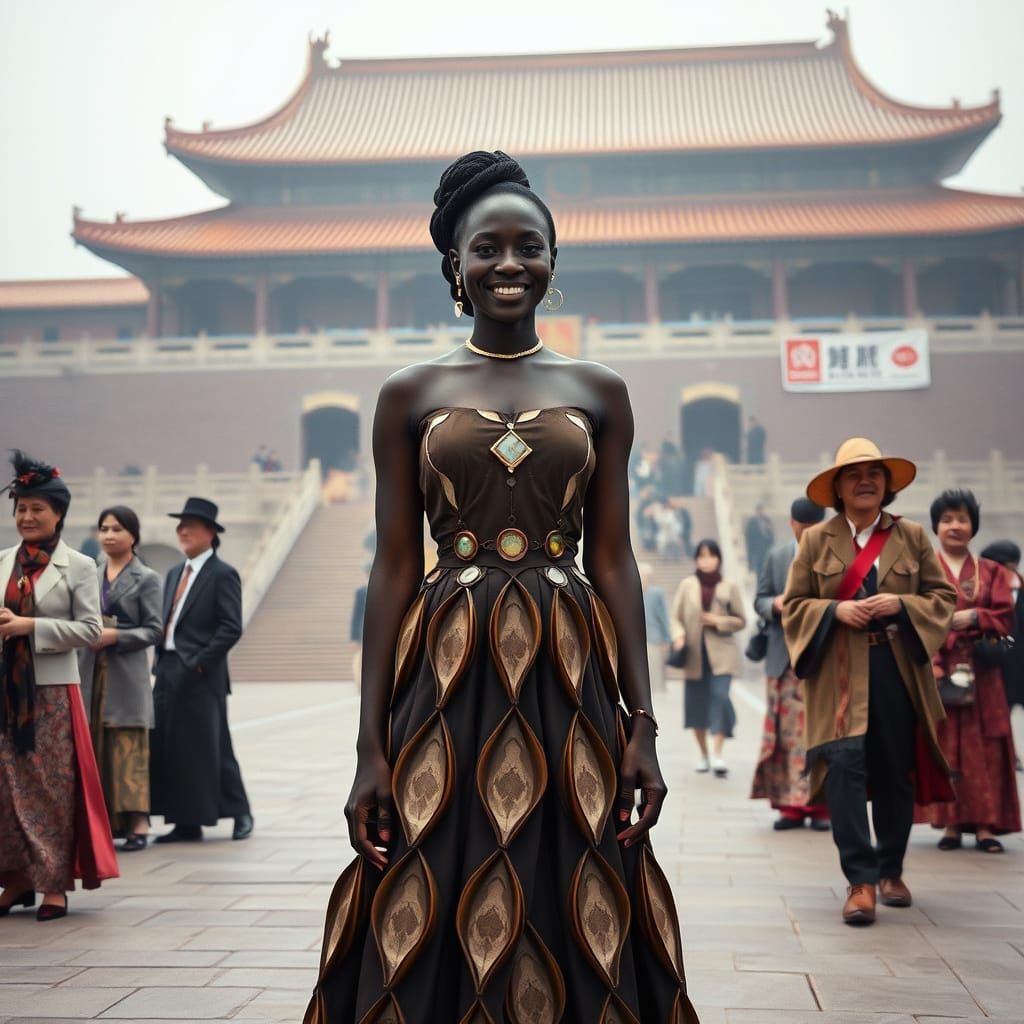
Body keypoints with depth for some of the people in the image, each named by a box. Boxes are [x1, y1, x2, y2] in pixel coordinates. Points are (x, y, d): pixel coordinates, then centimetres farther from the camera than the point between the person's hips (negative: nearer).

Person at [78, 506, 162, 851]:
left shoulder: (146, 578, 1)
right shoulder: (91, 575, 14)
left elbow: (154, 629, -4)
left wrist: (115, 636, -16)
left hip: (126, 674, -5)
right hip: (92, 672, 5)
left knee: (128, 748, -7)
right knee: (94, 747, 4)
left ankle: (137, 822, -6)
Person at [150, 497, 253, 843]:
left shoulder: (222, 575, -6)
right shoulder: (174, 574, 17)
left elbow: (231, 628, -13)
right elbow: (165, 622, 18)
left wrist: (200, 663, -16)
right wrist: (161, 662, 7)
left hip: (201, 676, -8)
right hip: (168, 672, 8)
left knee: (211, 747, -2)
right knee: (168, 748, 6)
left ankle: (240, 813, 13)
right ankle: (185, 824, 12)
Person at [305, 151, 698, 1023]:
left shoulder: (600, 392, 8)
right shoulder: (411, 394, 6)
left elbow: (614, 561, 6)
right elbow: (394, 569, 3)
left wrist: (641, 723, -1)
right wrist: (372, 746, -3)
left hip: (568, 676, 1)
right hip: (448, 677, -1)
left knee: (577, 928, 5)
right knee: (435, 931, 2)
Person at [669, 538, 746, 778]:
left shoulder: (729, 587, 2)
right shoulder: (687, 585, 4)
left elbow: (741, 620, 7)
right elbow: (675, 617, 4)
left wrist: (719, 621, -10)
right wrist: (678, 635, -16)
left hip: (720, 654, -2)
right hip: (694, 654, 2)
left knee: (720, 696, -17)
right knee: (696, 702, 7)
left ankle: (717, 753, -17)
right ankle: (704, 754, 23)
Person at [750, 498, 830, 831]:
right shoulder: (776, 556, 13)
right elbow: (759, 600, 13)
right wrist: (775, 604, -9)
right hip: (785, 658, 2)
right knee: (788, 731, 1)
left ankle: (821, 806, 5)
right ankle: (791, 804, 6)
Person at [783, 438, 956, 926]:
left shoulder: (912, 537, 8)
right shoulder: (816, 540, 6)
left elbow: (943, 596, 8)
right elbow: (793, 603, 6)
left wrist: (901, 604, -10)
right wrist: (836, 610, -12)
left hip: (898, 671, 2)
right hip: (839, 674, -1)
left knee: (896, 773, 8)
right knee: (844, 766, -13)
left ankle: (890, 870, 25)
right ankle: (861, 879, -8)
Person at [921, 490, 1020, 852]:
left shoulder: (990, 572, 14)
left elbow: (1006, 616, 5)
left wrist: (974, 617, -14)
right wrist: (931, 667, -16)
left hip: (980, 671, 2)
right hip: (936, 668, -2)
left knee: (984, 747, -2)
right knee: (943, 744, -4)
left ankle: (985, 825, 1)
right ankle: (950, 823, 2)